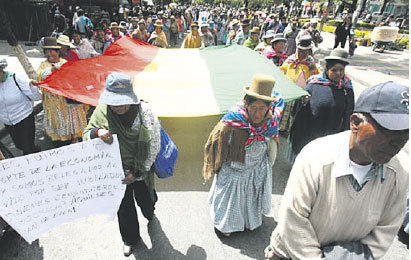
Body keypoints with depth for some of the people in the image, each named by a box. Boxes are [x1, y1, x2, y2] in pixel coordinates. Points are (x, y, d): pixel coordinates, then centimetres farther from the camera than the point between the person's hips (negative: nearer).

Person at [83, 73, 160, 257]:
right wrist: (97, 132, -29)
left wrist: (138, 173, -16)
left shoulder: (144, 112, -22)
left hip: (141, 170, -1)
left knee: (145, 199, 24)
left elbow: (154, 146, -16)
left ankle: (149, 214, 64)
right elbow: (86, 135, -4)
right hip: (117, 171, 2)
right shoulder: (102, 111, -15)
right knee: (124, 207, 20)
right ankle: (130, 238, 49)